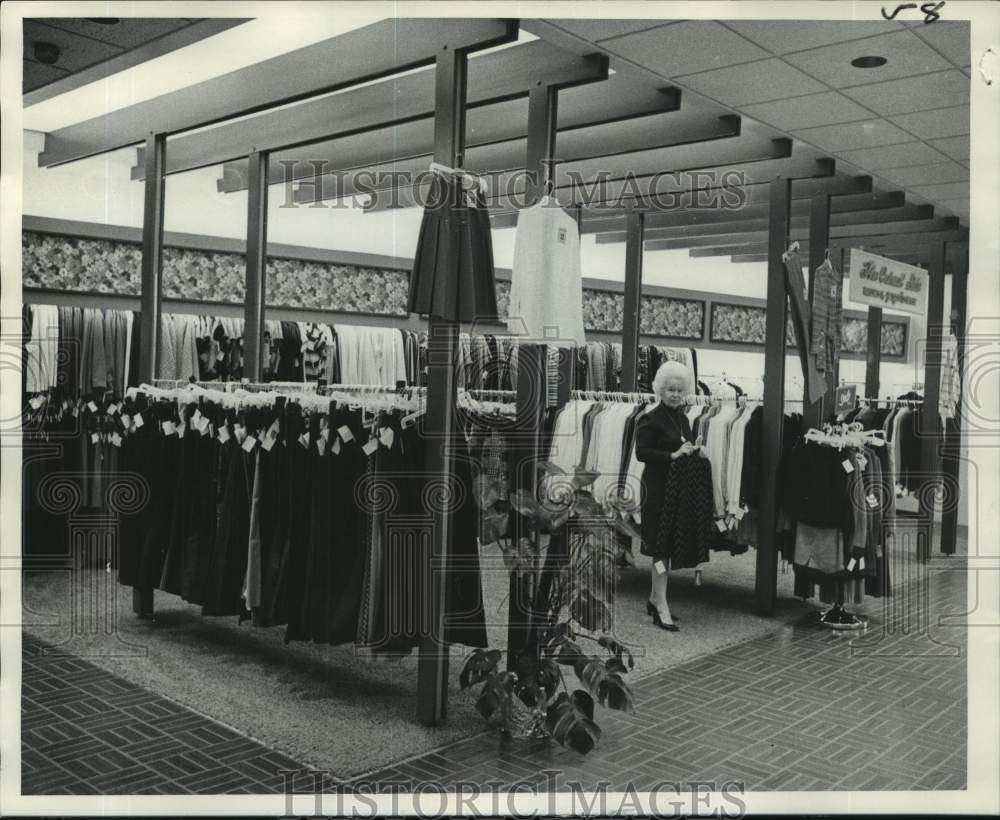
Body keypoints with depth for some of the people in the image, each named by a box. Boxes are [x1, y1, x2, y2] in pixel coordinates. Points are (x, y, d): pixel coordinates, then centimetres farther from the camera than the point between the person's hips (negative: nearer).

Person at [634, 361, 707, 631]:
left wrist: (695, 451, 1)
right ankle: (661, 606, -2)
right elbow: (642, 453, -18)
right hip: (657, 489, -8)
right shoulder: (650, 419, -10)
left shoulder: (682, 419, 13)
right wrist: (672, 455, -24)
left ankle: (655, 598, 25)